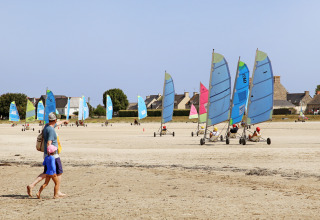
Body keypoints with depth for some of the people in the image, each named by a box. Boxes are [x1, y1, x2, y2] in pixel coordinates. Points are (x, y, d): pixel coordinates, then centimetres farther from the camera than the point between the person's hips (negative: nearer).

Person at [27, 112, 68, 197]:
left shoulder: (47, 126, 10)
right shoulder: (51, 130, -19)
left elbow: (57, 124, 33)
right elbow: (49, 143, -26)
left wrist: (63, 121, 52)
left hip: (47, 154, 9)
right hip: (53, 155, -9)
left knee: (46, 173, 11)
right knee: (59, 172, 5)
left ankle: (31, 185, -3)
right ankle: (58, 192, 12)